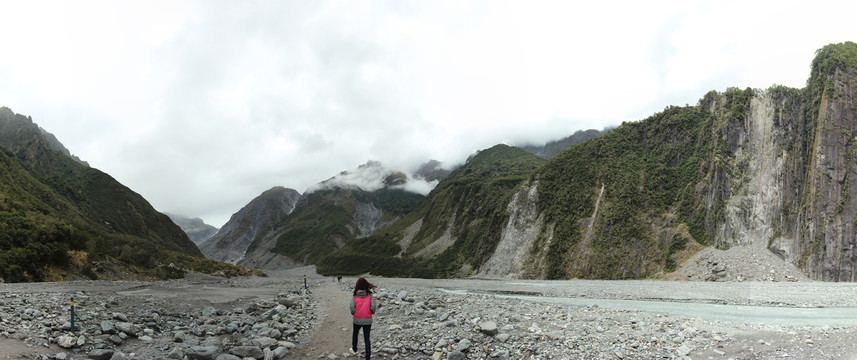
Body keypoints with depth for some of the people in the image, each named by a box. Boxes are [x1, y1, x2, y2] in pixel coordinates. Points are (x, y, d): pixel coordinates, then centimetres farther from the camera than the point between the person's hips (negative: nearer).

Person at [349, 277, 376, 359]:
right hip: (367, 320, 0)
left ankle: (354, 350, 47)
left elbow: (352, 308, -18)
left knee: (355, 334, 29)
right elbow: (373, 307, -16)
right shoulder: (370, 296, -7)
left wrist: (353, 313, 2)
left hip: (357, 320, 0)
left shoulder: (354, 296, -8)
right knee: (367, 338, 6)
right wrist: (371, 312, 4)